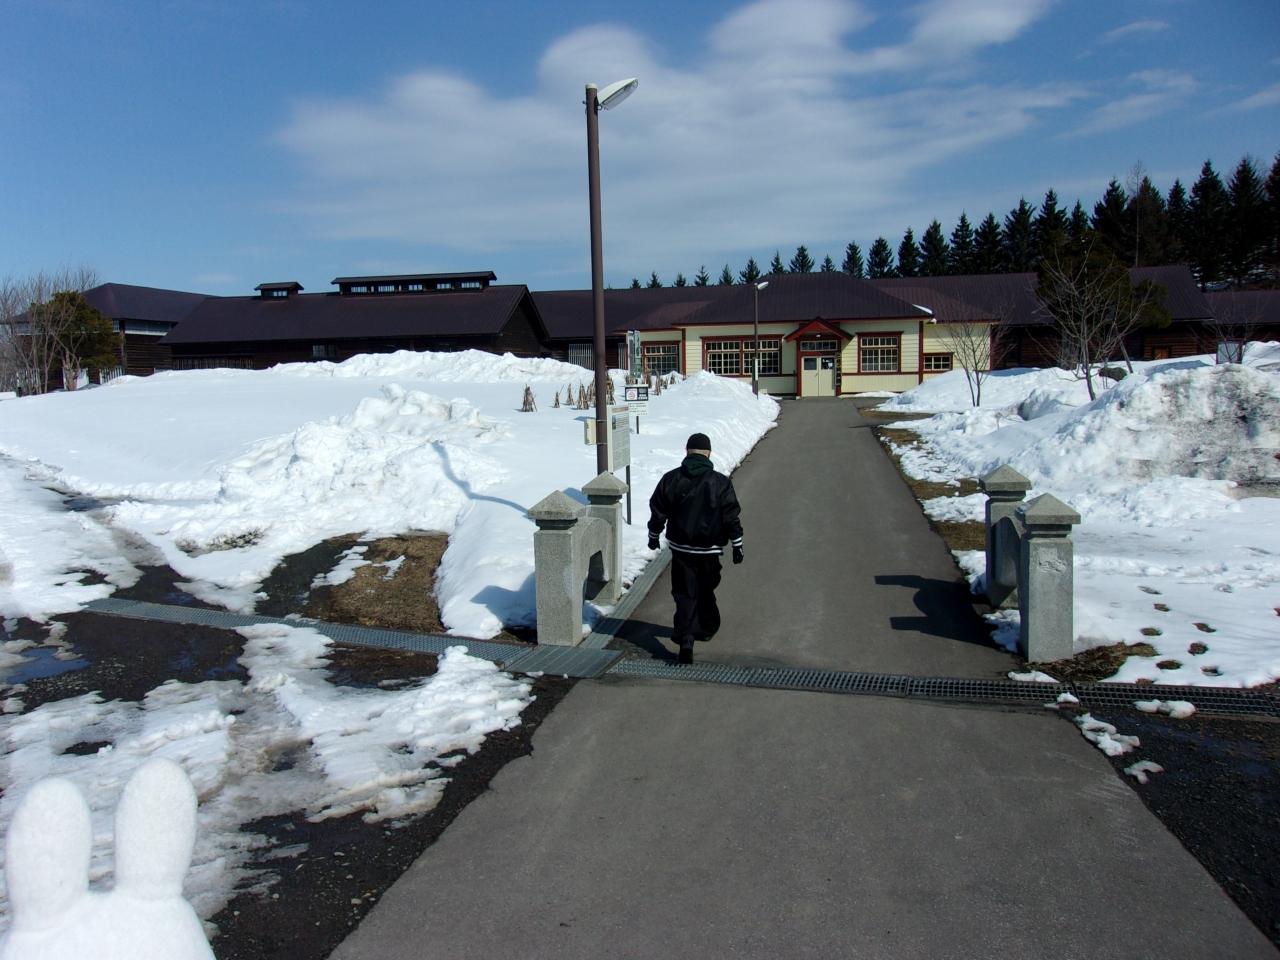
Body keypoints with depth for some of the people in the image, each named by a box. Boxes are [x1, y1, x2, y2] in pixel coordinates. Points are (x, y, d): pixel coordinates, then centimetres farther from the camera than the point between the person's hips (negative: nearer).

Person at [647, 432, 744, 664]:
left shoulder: (671, 479, -4)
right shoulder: (720, 483, -8)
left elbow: (657, 512, 4)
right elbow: (732, 517, -4)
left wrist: (653, 536, 19)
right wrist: (737, 545, 6)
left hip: (680, 548, 0)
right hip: (709, 549, 0)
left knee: (684, 593, 3)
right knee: (706, 591, 20)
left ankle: (686, 640, -10)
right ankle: (706, 628, 37)